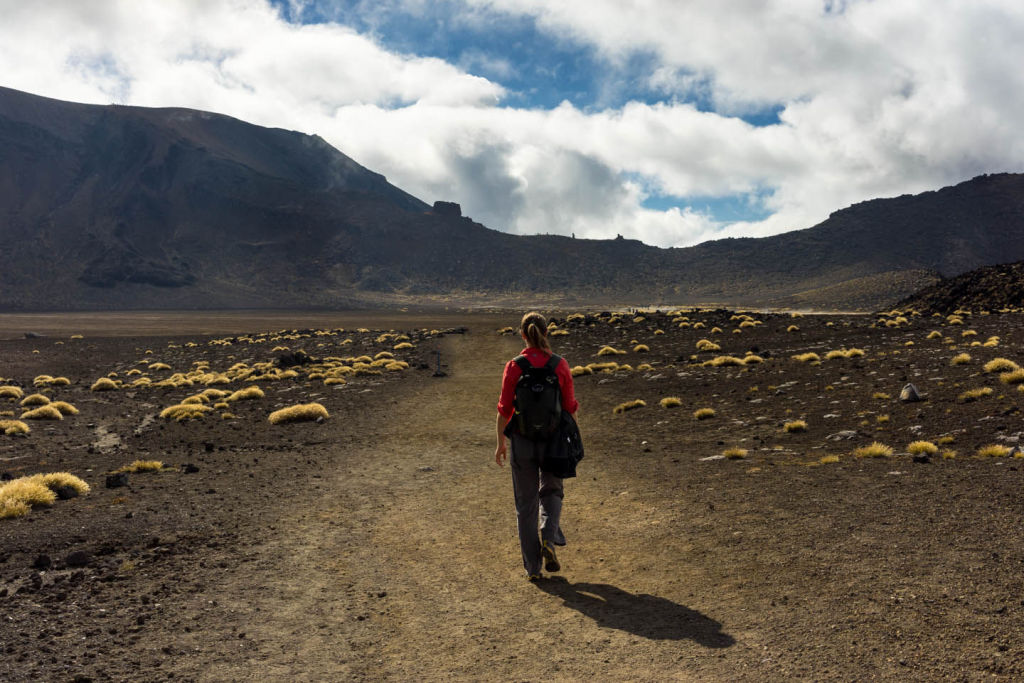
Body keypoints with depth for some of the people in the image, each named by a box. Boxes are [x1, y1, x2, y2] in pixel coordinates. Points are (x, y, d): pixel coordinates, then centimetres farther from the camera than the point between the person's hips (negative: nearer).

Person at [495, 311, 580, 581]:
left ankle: (533, 566, 16)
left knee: (526, 502, 12)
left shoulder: (514, 367, -10)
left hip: (522, 439, -1)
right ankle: (549, 537, -1)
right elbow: (569, 407, -2)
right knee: (551, 491, 24)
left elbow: (505, 409, -7)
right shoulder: (560, 366, -7)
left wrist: (500, 443, 5)